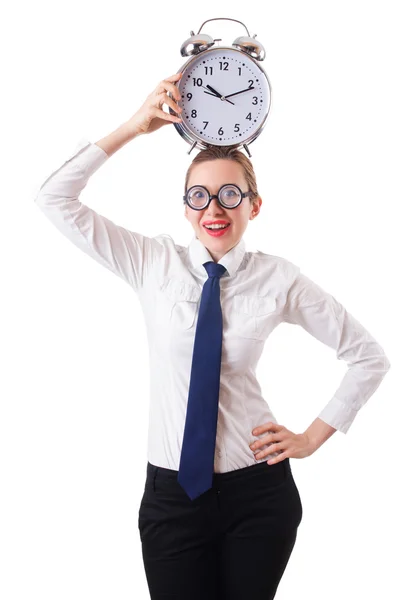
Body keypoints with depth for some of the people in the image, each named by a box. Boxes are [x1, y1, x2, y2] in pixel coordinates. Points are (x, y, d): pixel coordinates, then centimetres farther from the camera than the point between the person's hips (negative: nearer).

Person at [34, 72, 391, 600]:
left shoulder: (278, 278, -4)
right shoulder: (154, 264, -2)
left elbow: (369, 357, 5)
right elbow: (55, 198, -6)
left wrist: (313, 437, 0)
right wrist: (135, 127, -12)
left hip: (258, 494, 0)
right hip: (171, 492, 1)